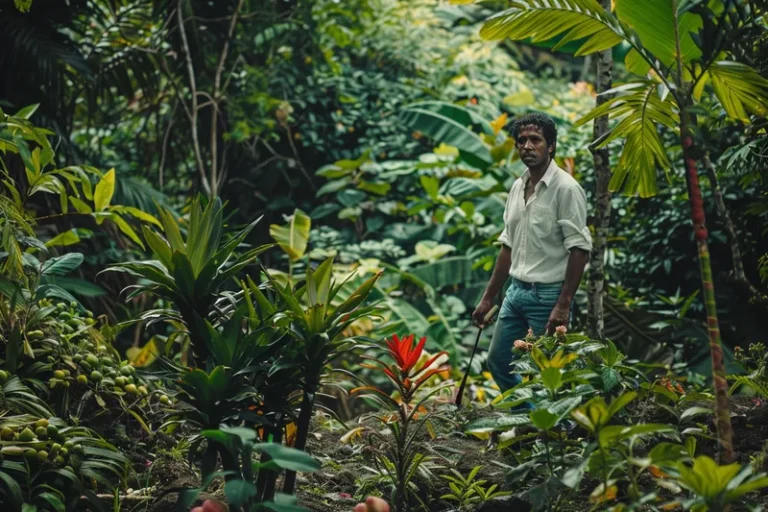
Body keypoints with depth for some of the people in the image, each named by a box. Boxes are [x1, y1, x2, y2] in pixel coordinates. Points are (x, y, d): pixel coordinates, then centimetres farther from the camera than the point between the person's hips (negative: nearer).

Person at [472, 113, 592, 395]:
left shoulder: (566, 188, -13)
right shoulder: (517, 187, 10)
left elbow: (579, 249, -17)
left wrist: (563, 305, -22)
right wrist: (488, 297, 15)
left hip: (548, 295, -8)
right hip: (516, 291, 8)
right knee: (498, 361, 15)